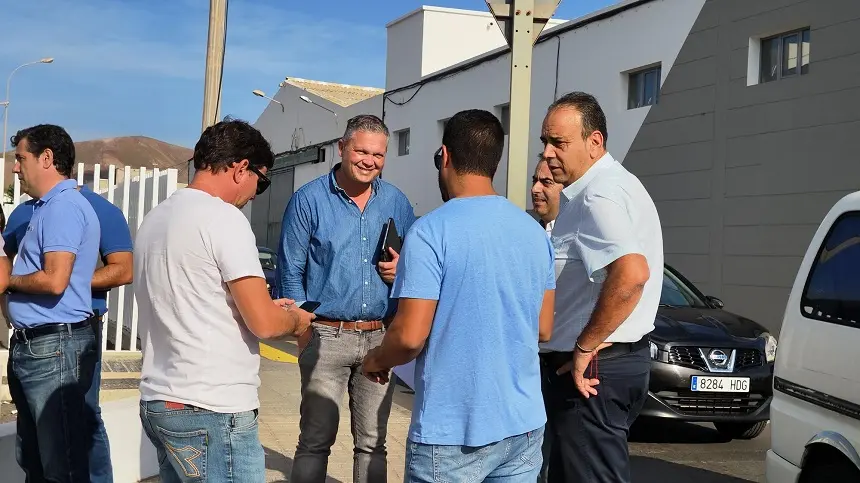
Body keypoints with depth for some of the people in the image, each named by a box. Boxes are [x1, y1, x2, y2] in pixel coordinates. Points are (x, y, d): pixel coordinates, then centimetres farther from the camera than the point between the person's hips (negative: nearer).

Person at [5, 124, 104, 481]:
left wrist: (8, 280, -8)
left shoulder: (63, 206, -15)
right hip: (32, 345, 11)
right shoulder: (47, 207, 17)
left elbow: (54, 280, -24)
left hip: (55, 347, -11)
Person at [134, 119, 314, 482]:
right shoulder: (223, 217, -13)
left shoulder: (155, 217, 13)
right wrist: (294, 320, 6)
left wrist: (266, 306, 22)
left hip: (158, 401, 9)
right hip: (212, 412, -9)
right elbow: (263, 324, -15)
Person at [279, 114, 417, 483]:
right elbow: (291, 271, -2)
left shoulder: (397, 202, 8)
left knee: (372, 442, 9)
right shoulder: (309, 200, -2)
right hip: (327, 336, -3)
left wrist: (402, 269, -7)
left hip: (381, 337, 3)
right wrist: (304, 332, -8)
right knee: (316, 440, 0)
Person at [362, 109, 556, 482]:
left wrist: (376, 360, 4)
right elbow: (543, 329, 12)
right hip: (524, 423, 6)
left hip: (453, 432, -6)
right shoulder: (535, 231, 5)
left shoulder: (431, 231, -14)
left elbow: (410, 336, -16)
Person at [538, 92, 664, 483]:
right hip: (609, 362, 11)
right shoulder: (599, 188, 15)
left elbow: (631, 274, -36)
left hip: (593, 369, -11)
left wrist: (585, 348, -26)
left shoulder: (600, 196, -20)